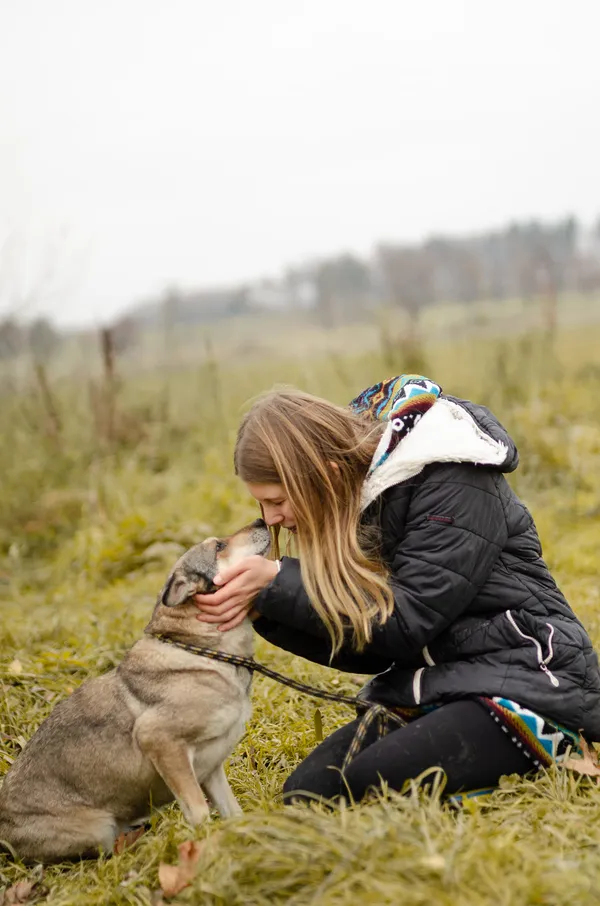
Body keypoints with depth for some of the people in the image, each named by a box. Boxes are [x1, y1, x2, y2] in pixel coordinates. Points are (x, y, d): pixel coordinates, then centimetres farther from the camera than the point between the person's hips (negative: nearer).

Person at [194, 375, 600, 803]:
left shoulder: (452, 483, -18)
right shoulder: (353, 495, 5)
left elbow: (404, 622, -21)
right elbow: (367, 646, 6)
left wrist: (278, 584, -20)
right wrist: (266, 609, -9)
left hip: (522, 683, -7)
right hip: (426, 688, 8)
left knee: (372, 784, -28)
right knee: (303, 794, -11)